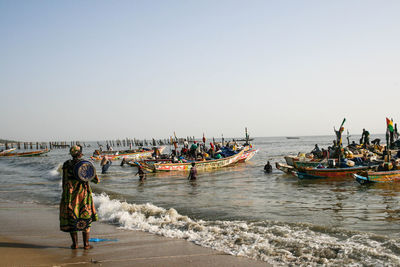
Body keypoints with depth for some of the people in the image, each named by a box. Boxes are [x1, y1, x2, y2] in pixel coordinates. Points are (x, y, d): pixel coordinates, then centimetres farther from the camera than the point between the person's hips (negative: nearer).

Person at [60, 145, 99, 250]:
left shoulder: (66, 164, -2)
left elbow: (64, 180, -2)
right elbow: (96, 179, -5)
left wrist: (64, 194, 5)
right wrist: (96, 180, 18)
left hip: (70, 194, 1)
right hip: (83, 194, -1)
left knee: (71, 218, 9)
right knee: (86, 218, 8)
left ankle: (75, 244, 11)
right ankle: (86, 244, 9)